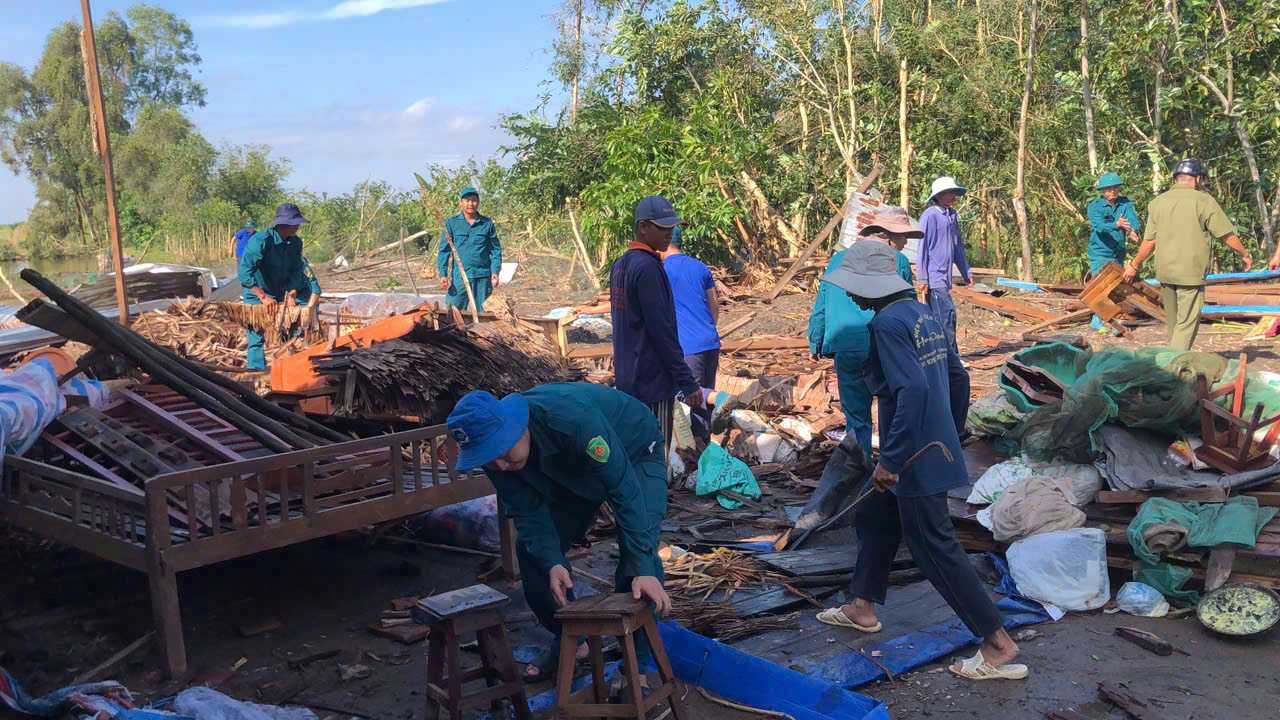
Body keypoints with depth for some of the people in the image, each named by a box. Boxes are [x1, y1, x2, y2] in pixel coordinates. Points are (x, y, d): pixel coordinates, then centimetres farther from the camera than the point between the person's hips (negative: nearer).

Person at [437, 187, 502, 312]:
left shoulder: (487, 224, 6)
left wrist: (495, 272, -2)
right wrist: (443, 274, -6)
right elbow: (444, 250, 3)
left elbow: (495, 249, 9)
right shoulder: (451, 223, 3)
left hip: (483, 277, 1)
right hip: (459, 276, -1)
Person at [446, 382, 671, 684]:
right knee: (530, 547, -1)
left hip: (633, 455, -6)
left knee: (639, 548, -24)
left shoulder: (571, 417, -43)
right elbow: (529, 513, -19)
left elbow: (623, 488, -41)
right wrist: (551, 564, -37)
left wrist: (643, 569, -46)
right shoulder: (493, 447, -23)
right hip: (572, 473, 6)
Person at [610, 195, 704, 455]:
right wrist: (688, 383, -16)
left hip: (627, 379, 9)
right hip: (653, 383, -9)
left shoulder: (620, 264, 12)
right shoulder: (648, 267, -17)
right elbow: (662, 333, -20)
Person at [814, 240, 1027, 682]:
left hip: (916, 459, -10)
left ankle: (999, 645, 5)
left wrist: (889, 459, -24)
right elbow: (959, 376, 16)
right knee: (873, 517, 23)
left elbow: (912, 390, -28)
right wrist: (951, 436, 26)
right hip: (937, 446, 10)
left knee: (936, 550, -1)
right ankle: (862, 607, 38)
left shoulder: (888, 323, -18)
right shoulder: (923, 314, 9)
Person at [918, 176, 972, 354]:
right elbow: (923, 248, -11)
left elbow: (958, 246, 21)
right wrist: (923, 278, -13)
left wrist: (966, 273, 22)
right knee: (947, 313, -11)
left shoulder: (952, 215, 14)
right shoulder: (930, 215, -10)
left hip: (945, 277, 8)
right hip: (934, 277, -8)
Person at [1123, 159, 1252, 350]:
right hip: (1192, 273, -5)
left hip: (1164, 272, 5)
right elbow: (1227, 235, -4)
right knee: (1187, 323, -2)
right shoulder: (1203, 200, -7)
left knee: (1173, 322, 17)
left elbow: (1149, 241, 7)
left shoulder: (1158, 202, 7)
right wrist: (1244, 254, 13)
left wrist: (1134, 266, 18)